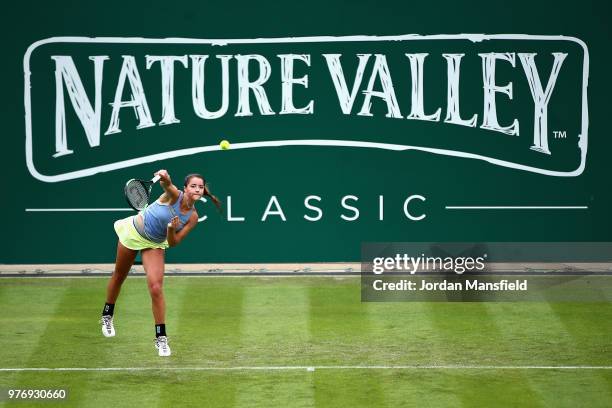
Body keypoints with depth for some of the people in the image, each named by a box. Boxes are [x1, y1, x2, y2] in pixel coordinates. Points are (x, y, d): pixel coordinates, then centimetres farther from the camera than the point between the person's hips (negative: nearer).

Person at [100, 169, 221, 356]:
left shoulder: (192, 218, -16)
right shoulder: (174, 195, -25)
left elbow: (173, 243, -14)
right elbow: (167, 185, -50)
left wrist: (171, 230, -35)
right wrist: (165, 179, -73)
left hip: (154, 245, 2)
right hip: (133, 232, -2)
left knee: (156, 288, -16)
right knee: (119, 276, 17)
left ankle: (161, 338, -8)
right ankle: (107, 316, 44)